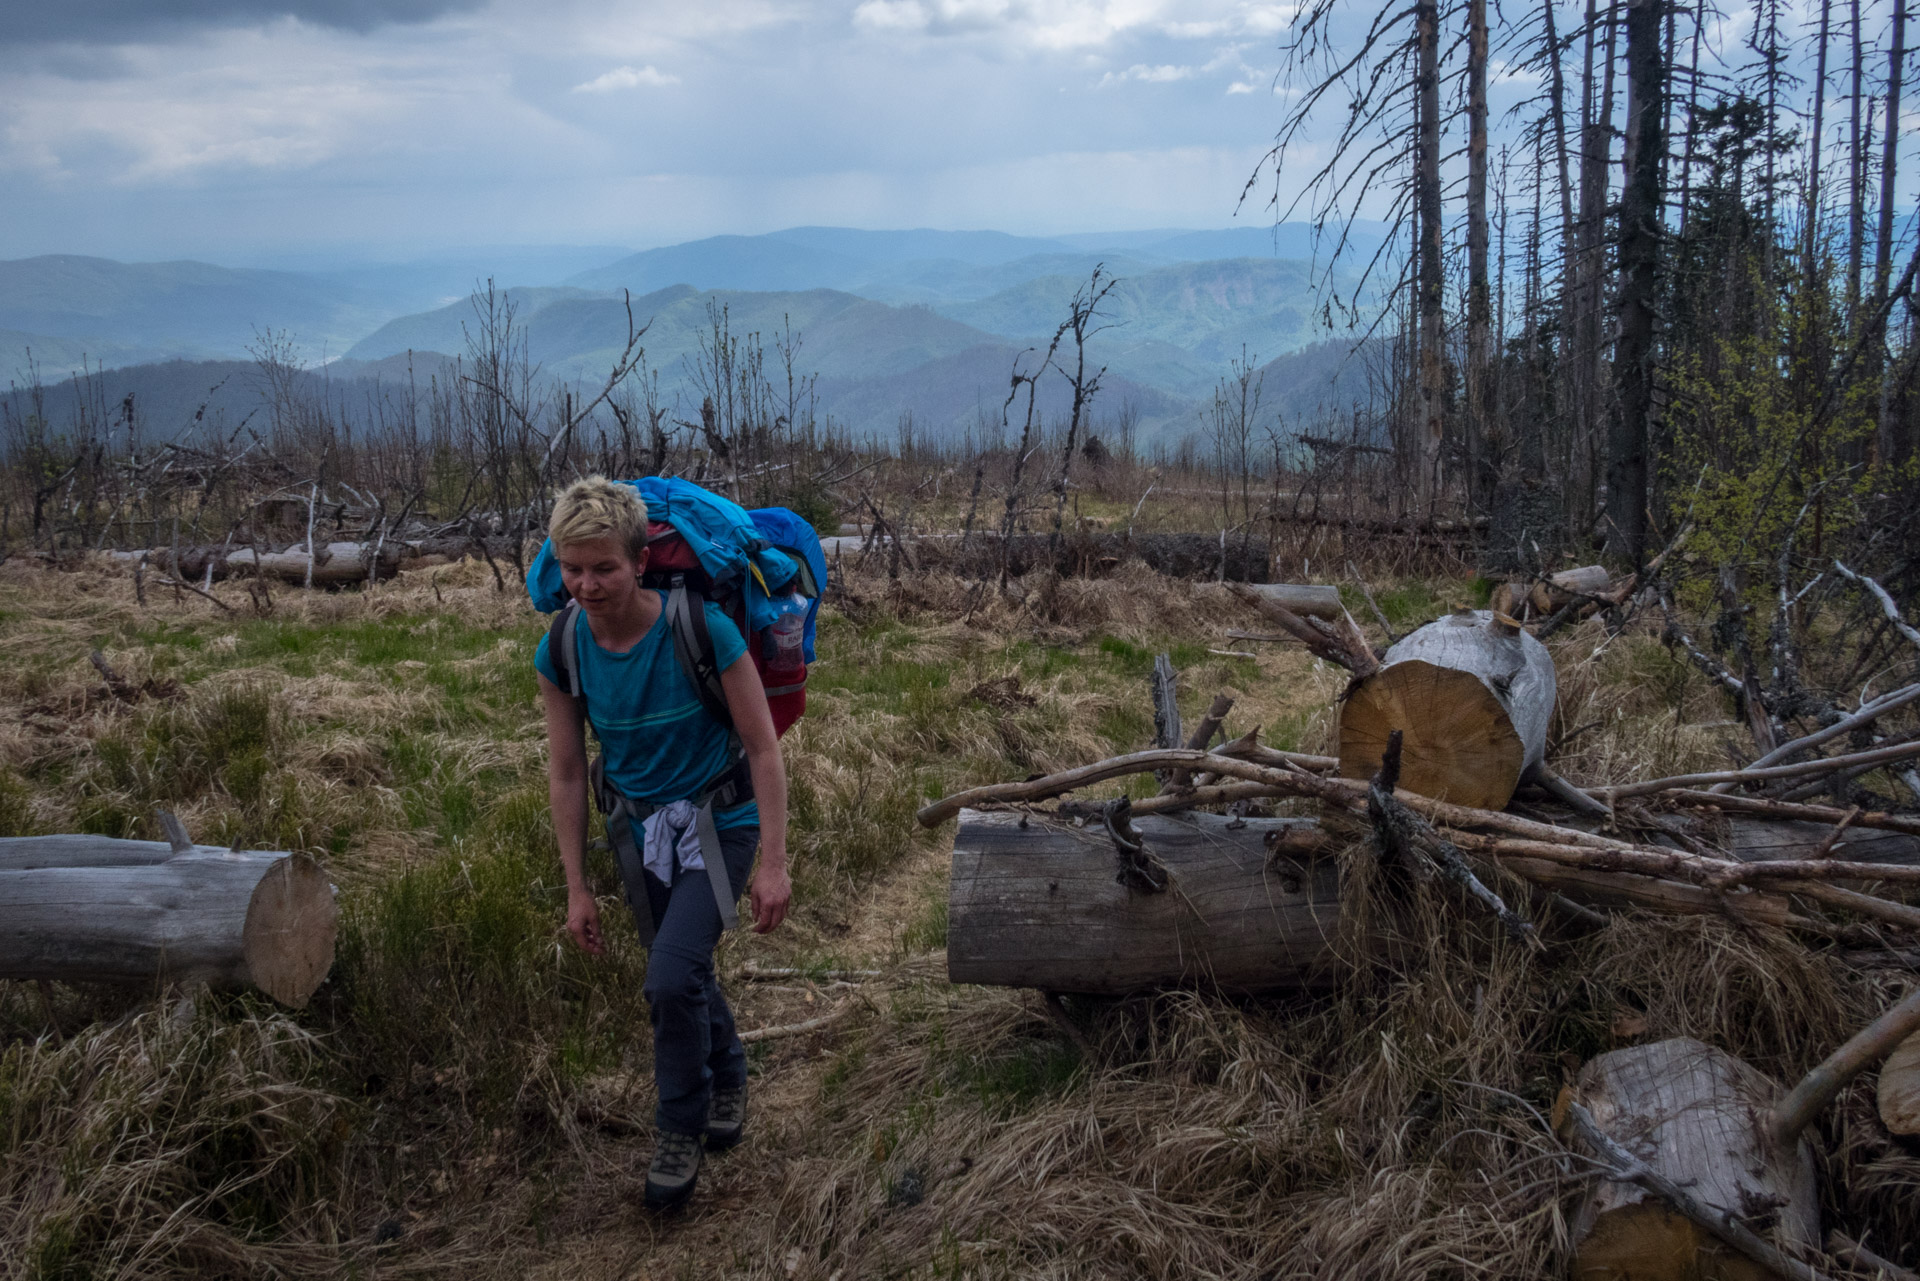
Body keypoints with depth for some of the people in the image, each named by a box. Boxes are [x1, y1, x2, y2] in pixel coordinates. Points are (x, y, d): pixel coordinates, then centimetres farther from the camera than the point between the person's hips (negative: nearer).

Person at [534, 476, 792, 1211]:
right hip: (640, 829, 5)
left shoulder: (703, 631, -25)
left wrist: (773, 863, -18)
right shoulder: (560, 653, -12)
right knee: (683, 978, 17)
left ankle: (680, 1128, 5)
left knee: (672, 976, -19)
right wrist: (577, 890, 1)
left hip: (717, 824, -4)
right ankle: (728, 1080, 47)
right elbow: (565, 776, -1)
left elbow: (763, 750, -17)